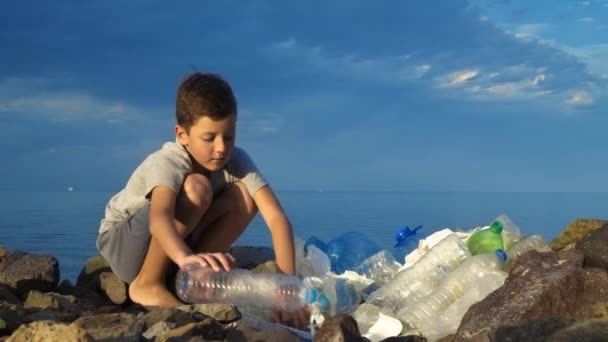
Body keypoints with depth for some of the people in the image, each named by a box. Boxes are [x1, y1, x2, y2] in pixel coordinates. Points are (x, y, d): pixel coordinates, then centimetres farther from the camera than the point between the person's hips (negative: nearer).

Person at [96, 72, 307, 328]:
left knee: (244, 196, -18)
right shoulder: (167, 163, -31)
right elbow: (159, 218, -52)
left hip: (168, 249, 5)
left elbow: (277, 218, -28)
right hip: (122, 245, -5)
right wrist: (185, 257, -74)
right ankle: (148, 284, -17)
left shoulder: (236, 161, -18)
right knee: (196, 188, -32)